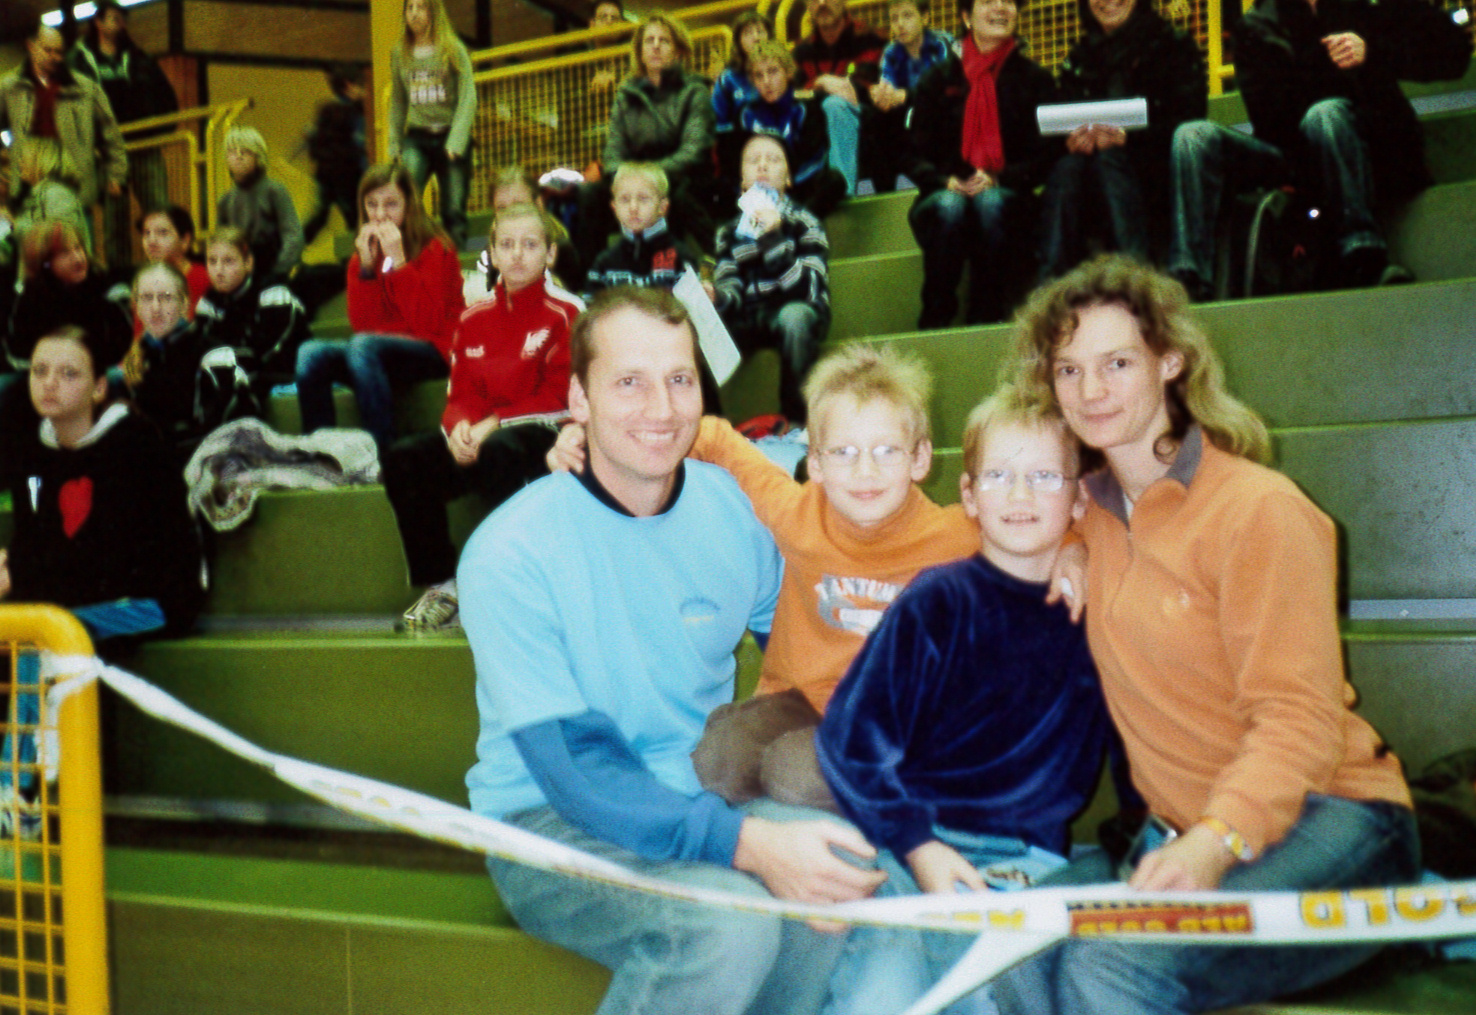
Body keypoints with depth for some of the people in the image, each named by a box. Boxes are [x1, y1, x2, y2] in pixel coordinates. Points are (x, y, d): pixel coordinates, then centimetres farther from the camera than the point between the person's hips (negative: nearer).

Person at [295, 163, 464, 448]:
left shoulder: (435, 248, -3)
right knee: (311, 354, -20)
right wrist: (366, 266, -8)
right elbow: (362, 325, 2)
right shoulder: (364, 250, 11)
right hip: (378, 350, 5)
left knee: (362, 347, -33)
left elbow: (428, 323, -14)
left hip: (433, 354, -5)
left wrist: (397, 261, -16)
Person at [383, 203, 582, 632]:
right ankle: (439, 585, -13)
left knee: (497, 452, -39)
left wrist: (495, 423, -18)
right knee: (403, 458, -20)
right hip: (479, 436, 5)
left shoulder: (567, 313, -3)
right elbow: (460, 393, 11)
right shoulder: (474, 318, 13)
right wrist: (459, 426, -14)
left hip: (543, 436, -5)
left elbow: (561, 398, -9)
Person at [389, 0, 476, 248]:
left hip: (450, 135, -2)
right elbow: (397, 102, 17)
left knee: (454, 210, -2)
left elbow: (468, 98, -5)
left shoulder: (454, 50, 0)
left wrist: (455, 141, -14)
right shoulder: (399, 53, 9)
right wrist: (394, 144, 12)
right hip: (417, 139, 2)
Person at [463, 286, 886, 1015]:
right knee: (729, 923, -32)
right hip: (553, 826, -5)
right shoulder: (509, 553, -16)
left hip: (703, 794, 5)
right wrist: (745, 842, -32)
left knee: (849, 871, -25)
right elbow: (571, 768, -21)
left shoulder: (730, 505, 0)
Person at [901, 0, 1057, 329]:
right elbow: (913, 156, 10)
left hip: (1006, 195, 0)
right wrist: (945, 181, -13)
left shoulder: (1034, 79, 13)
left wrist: (998, 179, -14)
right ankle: (935, 321, -30)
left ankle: (985, 321, -31)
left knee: (991, 204, -36)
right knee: (948, 206, -36)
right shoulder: (938, 80, 14)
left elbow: (1047, 153, 4)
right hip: (947, 193, 0)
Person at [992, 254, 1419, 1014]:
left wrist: (1215, 843, -32)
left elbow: (1298, 717, -16)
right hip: (1182, 833, 6)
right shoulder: (1090, 516, 11)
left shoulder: (1258, 510, -9)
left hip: (1321, 818, -6)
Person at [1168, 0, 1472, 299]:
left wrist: (1372, 51, -10)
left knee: (1325, 114, -34)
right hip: (1294, 155, 2)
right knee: (1194, 136, -18)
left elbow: (1456, 48, 1)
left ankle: (1362, 265, -43)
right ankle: (1188, 285, -36)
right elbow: (1270, 120, -1)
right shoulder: (1256, 25, 12)